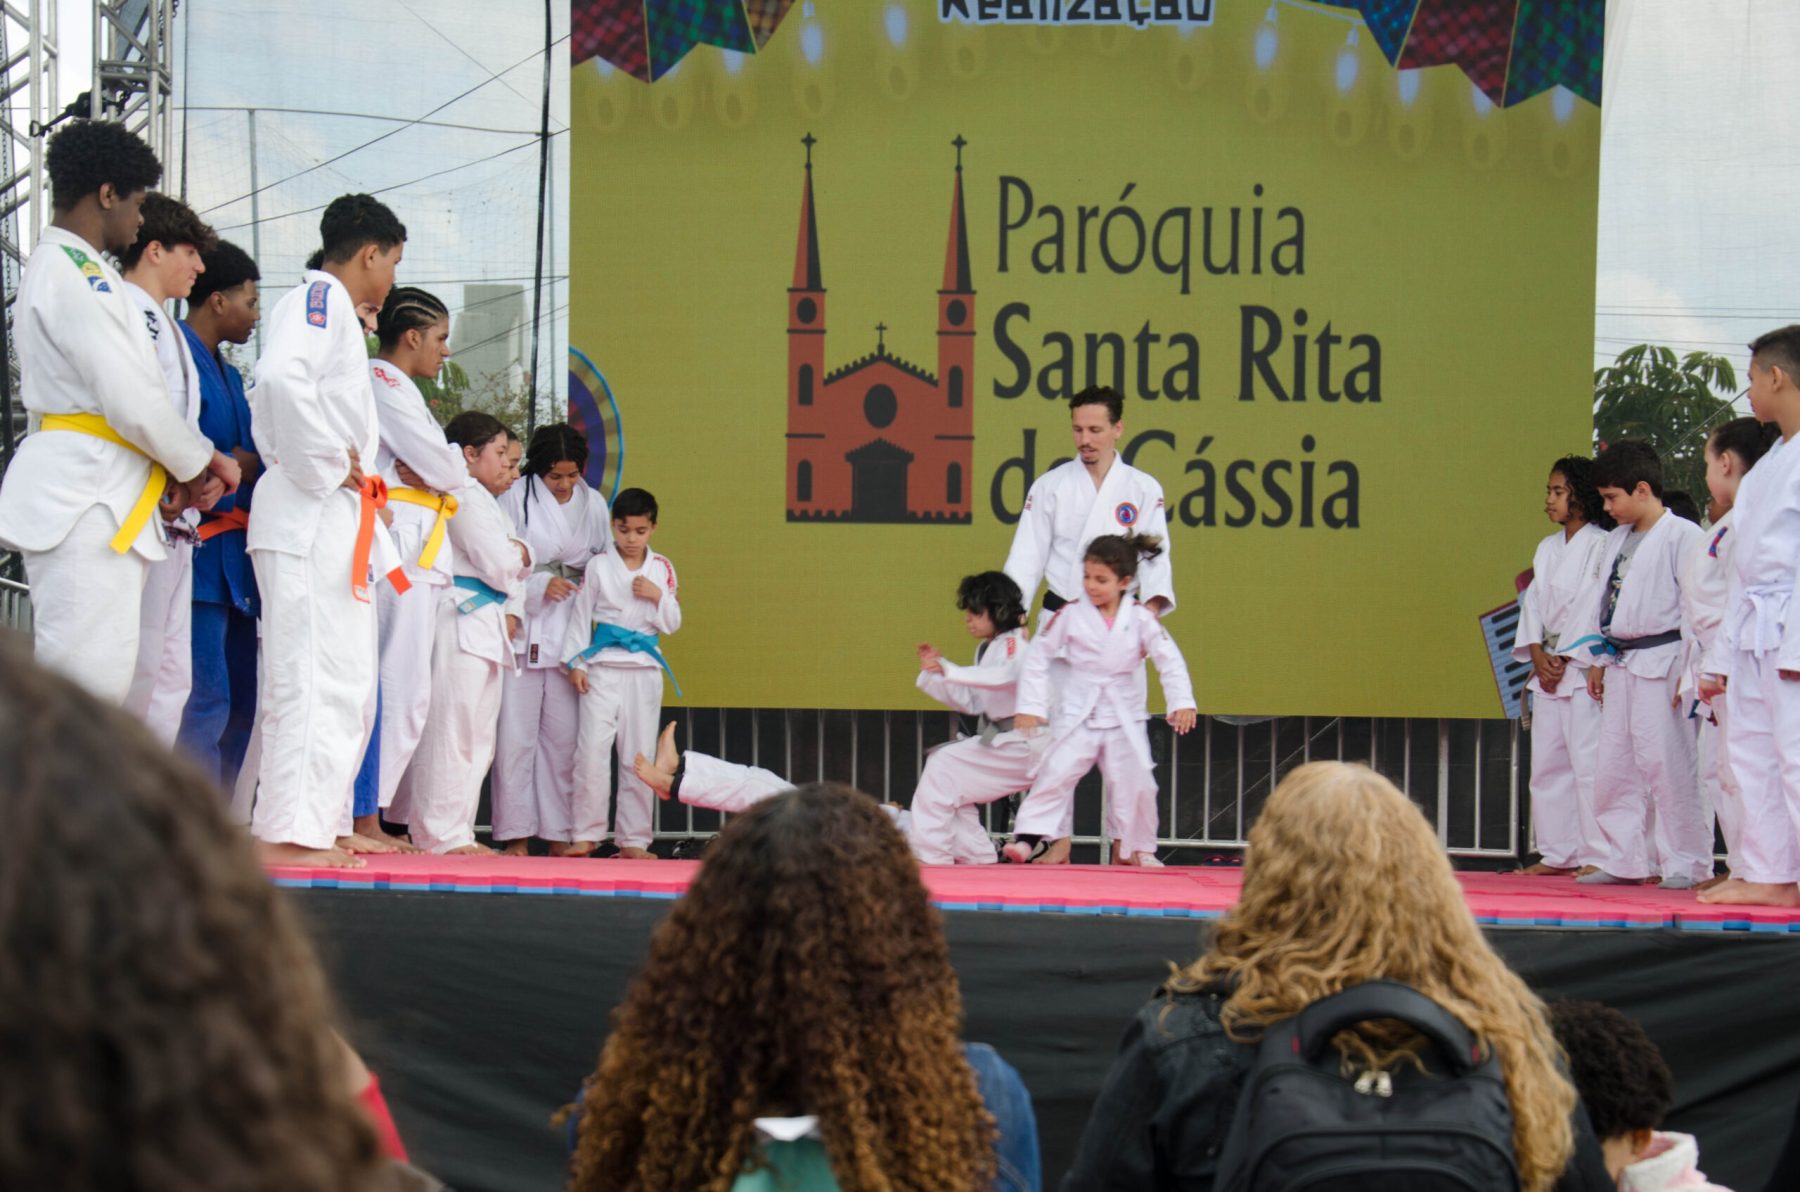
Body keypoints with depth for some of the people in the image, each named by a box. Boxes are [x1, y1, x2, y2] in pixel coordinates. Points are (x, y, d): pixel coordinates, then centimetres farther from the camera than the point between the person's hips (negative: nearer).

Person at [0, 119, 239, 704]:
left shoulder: (58, 266, 21)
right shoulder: (75, 272, -12)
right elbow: (132, 402, -16)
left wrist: (182, 469, 9)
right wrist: (199, 462, 0)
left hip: (96, 497, 10)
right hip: (84, 500, -10)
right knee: (88, 678, -13)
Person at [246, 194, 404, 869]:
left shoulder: (330, 308, 23)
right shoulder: (319, 298, -8)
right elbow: (281, 378, -27)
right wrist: (327, 465, -18)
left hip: (334, 524, 11)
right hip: (310, 516, -11)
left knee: (348, 681, 13)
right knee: (319, 677, -13)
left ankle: (322, 825, 18)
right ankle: (288, 832, -15)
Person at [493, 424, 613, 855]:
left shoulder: (594, 504, 10)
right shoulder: (516, 498, -3)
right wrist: (540, 586, -16)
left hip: (571, 631, 3)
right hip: (522, 628, -3)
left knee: (564, 735, 4)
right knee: (517, 734, -5)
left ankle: (560, 831, 10)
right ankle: (516, 833, 0)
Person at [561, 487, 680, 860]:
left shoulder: (662, 569, 6)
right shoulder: (598, 566, 1)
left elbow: (673, 624, 8)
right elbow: (580, 616, 3)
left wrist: (658, 596, -10)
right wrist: (576, 663, -4)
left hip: (644, 669, 2)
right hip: (603, 668, -2)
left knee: (639, 756, 5)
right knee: (592, 750, -7)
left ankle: (633, 839, 10)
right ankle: (585, 835, 1)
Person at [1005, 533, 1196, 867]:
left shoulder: (1142, 620, -7)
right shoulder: (1070, 615, -7)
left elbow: (1170, 661, -10)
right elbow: (1037, 658, -3)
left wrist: (1182, 702, -24)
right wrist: (1030, 706, -8)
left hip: (1124, 722, 1)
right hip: (1077, 718, -1)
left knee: (1136, 785, 4)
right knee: (1054, 774, -12)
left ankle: (1136, 848, 22)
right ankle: (1027, 839, -9)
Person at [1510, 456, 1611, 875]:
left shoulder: (1601, 546, -8)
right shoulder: (1547, 548, 15)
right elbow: (1533, 602, 12)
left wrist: (1565, 658, -12)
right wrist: (1538, 653, -2)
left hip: (1583, 665, -8)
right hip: (1548, 664, 8)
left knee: (1588, 759, -11)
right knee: (1547, 761, 9)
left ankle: (1599, 855, -9)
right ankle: (1556, 853, 15)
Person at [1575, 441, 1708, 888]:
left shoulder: (1683, 536, -9)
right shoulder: (1617, 540, 16)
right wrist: (1599, 660, 19)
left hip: (1661, 663, -8)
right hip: (1620, 665, 8)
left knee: (1666, 761, -8)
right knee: (1613, 764, 9)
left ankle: (1686, 863, 0)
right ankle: (1623, 860, 17)